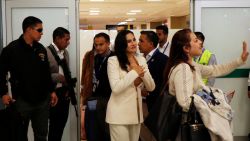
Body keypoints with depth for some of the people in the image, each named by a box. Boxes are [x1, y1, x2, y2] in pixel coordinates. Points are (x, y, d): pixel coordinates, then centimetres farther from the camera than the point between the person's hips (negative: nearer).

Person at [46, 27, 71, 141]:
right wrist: (59, 77, -23)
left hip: (65, 92, 7)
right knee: (55, 123, 1)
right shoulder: (46, 52, -13)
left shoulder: (65, 52, 12)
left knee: (62, 122, 12)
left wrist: (69, 88, 5)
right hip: (53, 93, -7)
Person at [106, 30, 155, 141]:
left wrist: (142, 72, -14)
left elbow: (151, 87, 3)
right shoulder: (113, 60, -10)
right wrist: (134, 72, -15)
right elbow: (116, 88, -21)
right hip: (119, 113, -5)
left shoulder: (141, 60, 7)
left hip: (136, 111, 6)